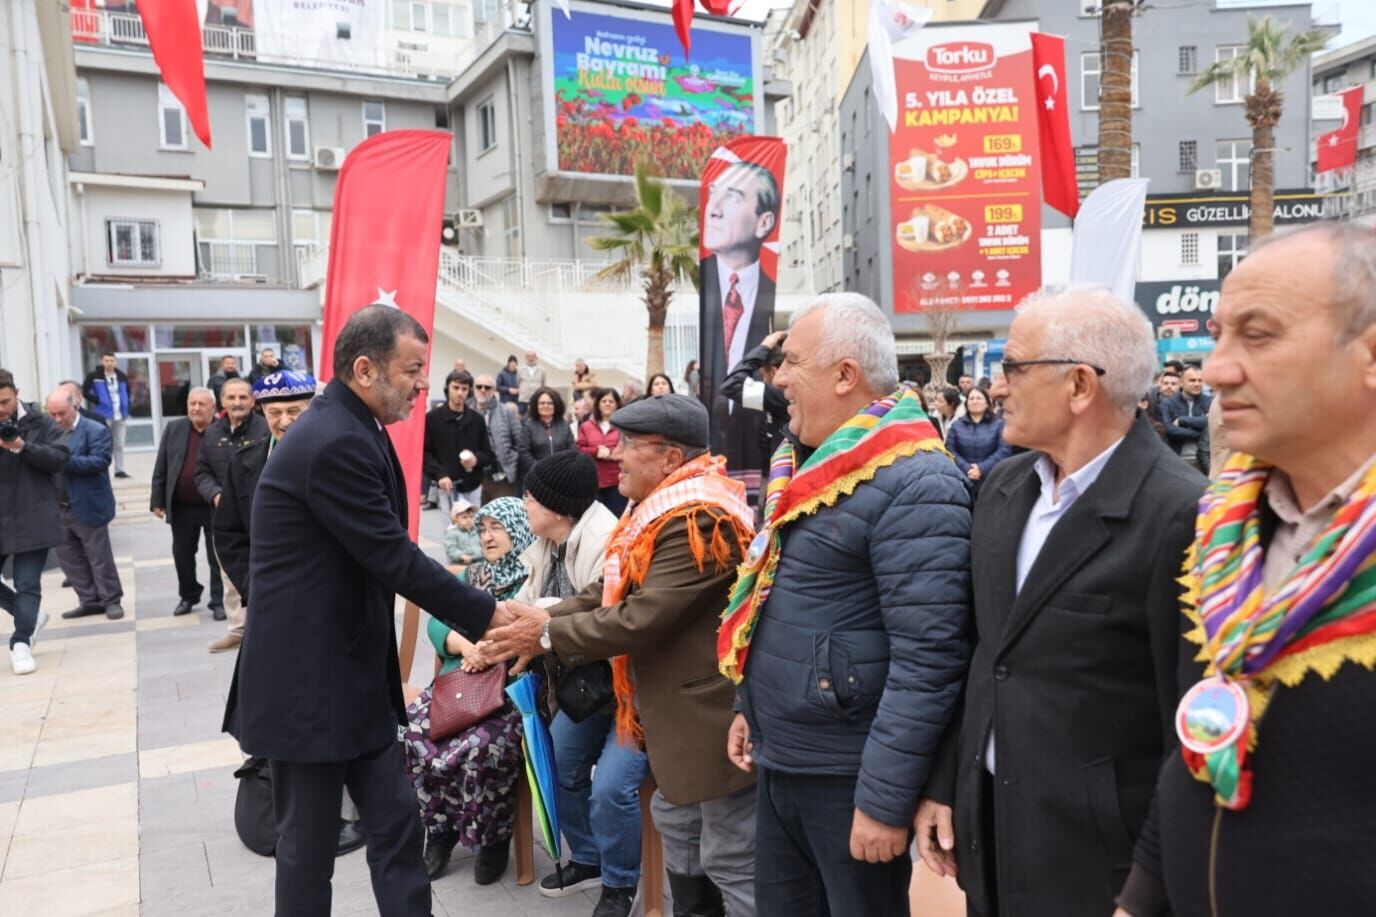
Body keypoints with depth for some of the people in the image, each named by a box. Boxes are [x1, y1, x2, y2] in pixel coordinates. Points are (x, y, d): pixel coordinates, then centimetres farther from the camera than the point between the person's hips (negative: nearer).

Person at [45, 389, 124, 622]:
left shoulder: (95, 430, -9)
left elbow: (99, 462, -20)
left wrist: (65, 460, -24)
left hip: (87, 507, -7)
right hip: (57, 508, 7)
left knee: (99, 557, 2)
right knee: (68, 557, 11)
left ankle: (112, 601, 13)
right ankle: (90, 600, 21)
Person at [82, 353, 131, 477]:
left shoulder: (122, 377, 8)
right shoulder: (94, 376, -5)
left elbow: (127, 394, 17)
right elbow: (84, 392, -3)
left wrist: (127, 410, 8)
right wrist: (98, 401, -11)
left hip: (121, 416, 4)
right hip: (103, 415, -4)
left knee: (119, 444, 9)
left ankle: (120, 470, 15)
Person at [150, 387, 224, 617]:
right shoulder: (174, 428, 4)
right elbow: (161, 468, 6)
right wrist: (157, 500, 2)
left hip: (215, 507, -4)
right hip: (182, 507, 4)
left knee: (217, 557, 4)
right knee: (182, 554, 15)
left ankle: (219, 601, 14)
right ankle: (188, 596, 33)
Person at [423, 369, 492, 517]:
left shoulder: (477, 419, 8)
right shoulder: (432, 418, -1)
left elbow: (488, 454, 10)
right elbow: (424, 453, -3)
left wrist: (476, 459, -13)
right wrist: (439, 474, -17)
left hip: (473, 486, 3)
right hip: (448, 486, -3)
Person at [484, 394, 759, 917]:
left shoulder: (698, 517, -24)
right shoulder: (657, 506, 10)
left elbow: (643, 618, -28)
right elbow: (608, 593, 10)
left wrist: (550, 634, -17)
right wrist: (540, 619, -4)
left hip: (711, 719, -11)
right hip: (678, 713, 11)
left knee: (731, 862, 2)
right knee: (679, 832, 24)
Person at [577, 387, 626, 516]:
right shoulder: (586, 426, 13)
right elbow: (579, 451, 7)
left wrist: (612, 452, -15)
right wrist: (596, 451, -9)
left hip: (617, 482, -2)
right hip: (593, 481, 2)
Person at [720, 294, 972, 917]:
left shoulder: (913, 485, -21)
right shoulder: (806, 463, 8)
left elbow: (928, 659, -24)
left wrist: (886, 800, -22)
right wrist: (750, 707, 18)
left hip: (848, 778, -8)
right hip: (778, 764, 8)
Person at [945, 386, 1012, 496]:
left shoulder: (998, 424, 6)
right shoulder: (956, 424, 12)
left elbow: (1004, 450, -4)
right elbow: (950, 450, 1)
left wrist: (982, 469, -15)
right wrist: (966, 469, -15)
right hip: (963, 481, 1)